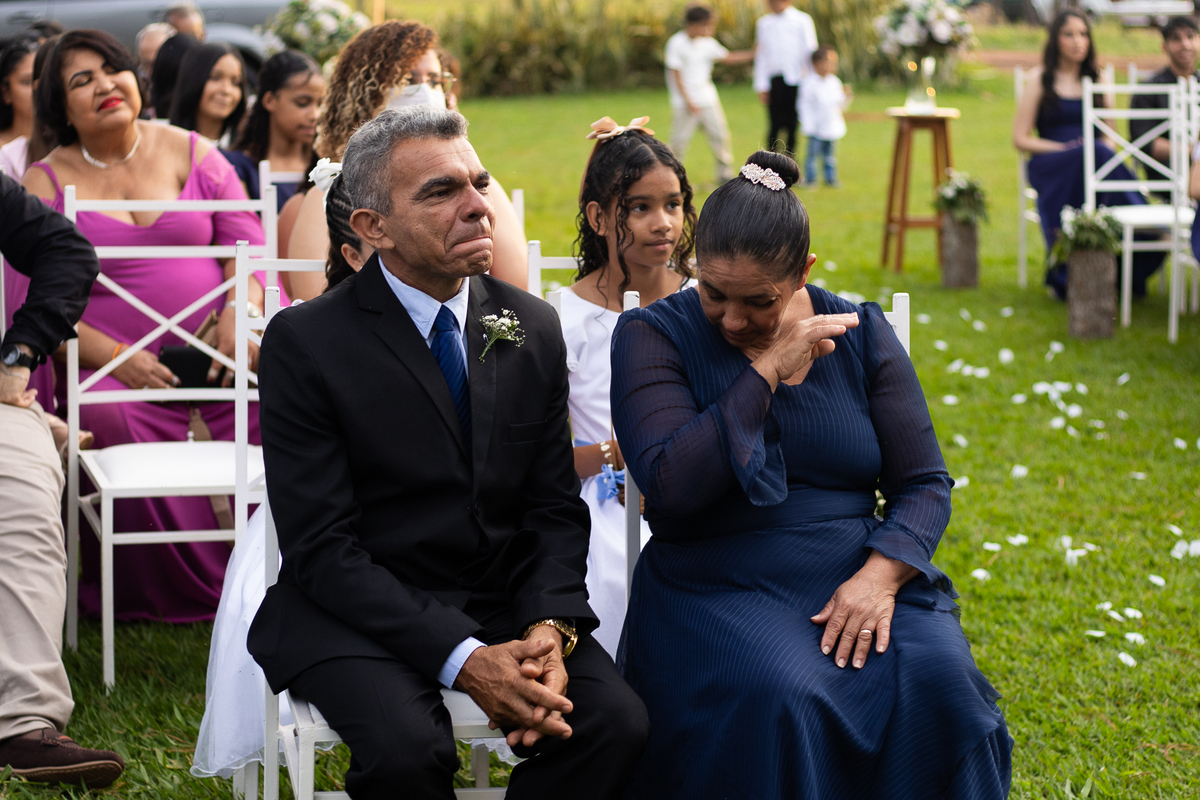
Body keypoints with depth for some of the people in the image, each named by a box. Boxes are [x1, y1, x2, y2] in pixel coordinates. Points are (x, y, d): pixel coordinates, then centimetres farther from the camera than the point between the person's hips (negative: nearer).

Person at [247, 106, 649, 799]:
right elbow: (321, 548, -13)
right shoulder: (307, 341, -9)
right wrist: (463, 658, -23)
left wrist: (549, 627, -14)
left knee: (617, 723, -23)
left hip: (508, 601, 4)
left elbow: (556, 509, 8)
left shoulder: (533, 328, 6)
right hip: (364, 613, -4)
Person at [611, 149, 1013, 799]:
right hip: (716, 591, -3)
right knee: (774, 698, -35)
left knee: (937, 680, -28)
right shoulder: (652, 336, -1)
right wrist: (768, 370, -14)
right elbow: (672, 488, -16)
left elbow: (924, 484, 6)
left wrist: (881, 574, -15)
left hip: (860, 580, 3)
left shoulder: (860, 334, 8)